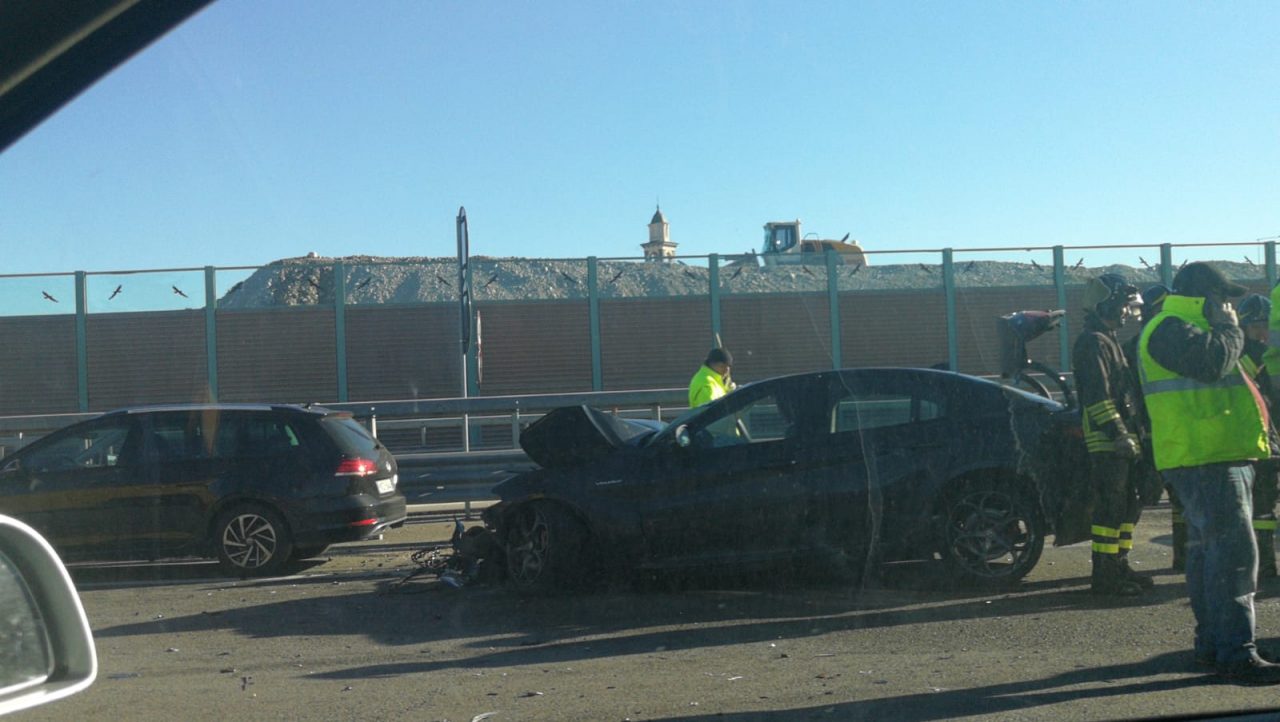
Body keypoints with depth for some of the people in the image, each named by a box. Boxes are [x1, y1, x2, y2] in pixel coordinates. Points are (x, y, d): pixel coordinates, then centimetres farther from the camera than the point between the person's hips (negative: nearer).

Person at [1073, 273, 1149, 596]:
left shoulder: (1109, 341, 23)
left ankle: (1119, 566, 22)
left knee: (1128, 506, 14)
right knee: (1110, 507, -9)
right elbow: (1097, 396, -20)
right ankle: (1104, 576, -5)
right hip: (1106, 442, -10)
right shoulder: (1093, 342, -11)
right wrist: (1119, 435, -23)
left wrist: (1131, 433, 23)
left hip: (1120, 440, 10)